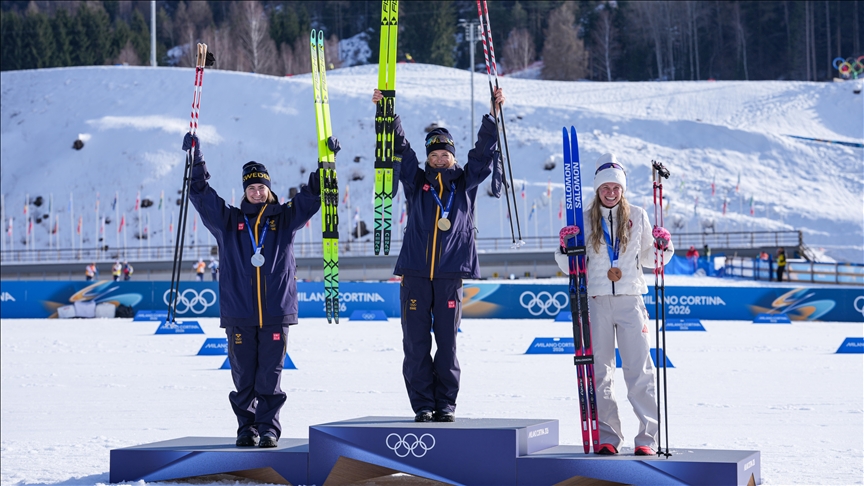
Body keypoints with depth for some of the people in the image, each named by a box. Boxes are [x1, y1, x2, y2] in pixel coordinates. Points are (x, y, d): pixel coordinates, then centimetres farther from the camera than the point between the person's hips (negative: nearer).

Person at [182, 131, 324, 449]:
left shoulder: (285, 218, 11)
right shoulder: (229, 221, 11)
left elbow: (312, 194, 8)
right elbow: (202, 195, 4)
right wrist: (196, 162, -6)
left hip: (276, 313, -1)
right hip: (239, 314, 1)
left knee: (270, 375, -1)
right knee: (243, 376, 3)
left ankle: (268, 428, 7)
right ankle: (247, 427, 13)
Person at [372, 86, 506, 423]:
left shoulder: (465, 181, 11)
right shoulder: (416, 181, 11)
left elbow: (484, 151, 6)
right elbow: (399, 148, 6)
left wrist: (493, 115, -2)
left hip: (451, 273, 0)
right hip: (415, 272, 0)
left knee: (447, 342, 2)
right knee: (415, 342, 1)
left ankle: (446, 404, 10)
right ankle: (423, 405, 7)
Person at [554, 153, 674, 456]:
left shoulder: (637, 216, 7)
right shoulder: (584, 220, 7)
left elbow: (649, 259, 15)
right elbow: (570, 267, 10)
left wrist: (662, 246, -4)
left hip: (630, 300, -1)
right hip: (596, 301, 1)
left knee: (639, 370, -5)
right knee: (600, 372, 3)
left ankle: (647, 437, -2)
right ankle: (606, 436, 10)